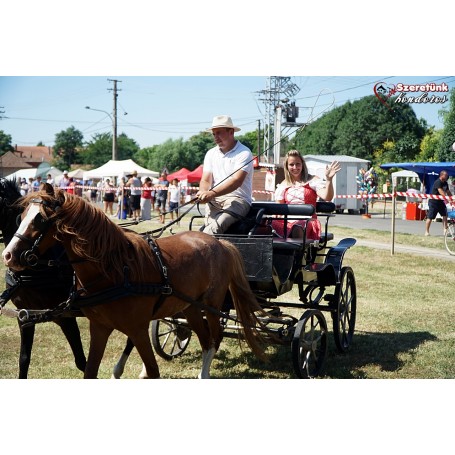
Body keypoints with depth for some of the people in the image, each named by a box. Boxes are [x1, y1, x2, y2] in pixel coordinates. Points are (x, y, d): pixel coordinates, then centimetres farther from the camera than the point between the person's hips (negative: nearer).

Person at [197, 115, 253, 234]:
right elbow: (205, 180, 12)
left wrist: (212, 193, -28)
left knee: (216, 226, -33)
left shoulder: (244, 153, -2)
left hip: (237, 199, -5)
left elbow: (237, 181, -15)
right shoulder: (211, 154, 19)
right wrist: (203, 193, -14)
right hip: (214, 201, 5)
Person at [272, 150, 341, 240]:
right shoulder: (284, 184, 22)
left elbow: (327, 197, -6)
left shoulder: (312, 181, 9)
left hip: (306, 221, -3)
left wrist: (329, 179, -22)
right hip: (286, 221, 3)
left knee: (297, 228, -41)